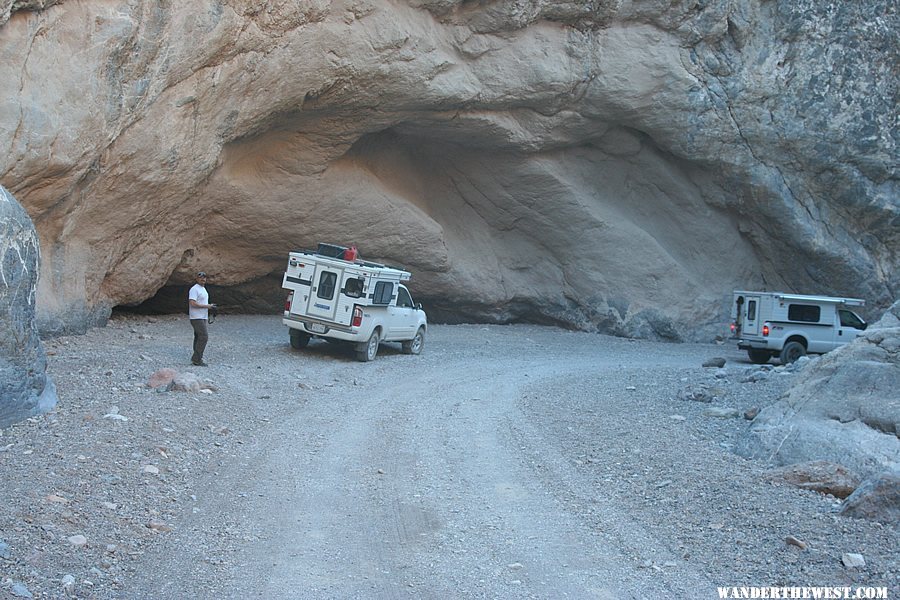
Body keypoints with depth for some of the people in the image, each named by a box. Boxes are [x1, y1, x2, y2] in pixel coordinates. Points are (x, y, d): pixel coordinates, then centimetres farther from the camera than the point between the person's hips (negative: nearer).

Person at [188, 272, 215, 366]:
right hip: (196, 318, -10)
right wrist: (207, 306, -18)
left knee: (199, 337, 10)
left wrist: (207, 317, 17)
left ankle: (196, 359, 13)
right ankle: (196, 359, -12)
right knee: (204, 336, -14)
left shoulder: (203, 289, 19)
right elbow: (192, 303, -21)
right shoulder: (194, 289, -12)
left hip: (202, 317, 10)